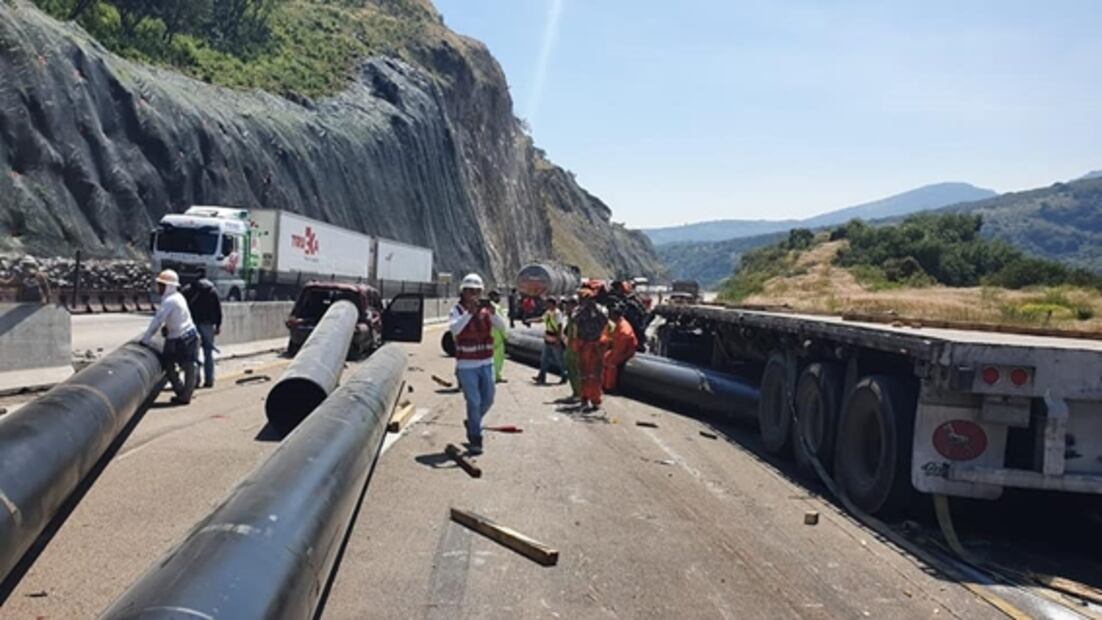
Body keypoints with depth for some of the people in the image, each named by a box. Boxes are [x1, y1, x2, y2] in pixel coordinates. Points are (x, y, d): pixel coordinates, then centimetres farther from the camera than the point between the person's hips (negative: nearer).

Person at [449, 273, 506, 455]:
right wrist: (469, 312, -35)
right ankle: (475, 439, 7)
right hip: (467, 366, -4)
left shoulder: (485, 309, 3)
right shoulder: (457, 310, -6)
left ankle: (472, 423, 39)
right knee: (474, 402, -4)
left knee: (488, 400, 14)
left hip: (486, 364, 4)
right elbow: (454, 329, -26)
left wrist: (492, 312, -27)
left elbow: (502, 326, -10)